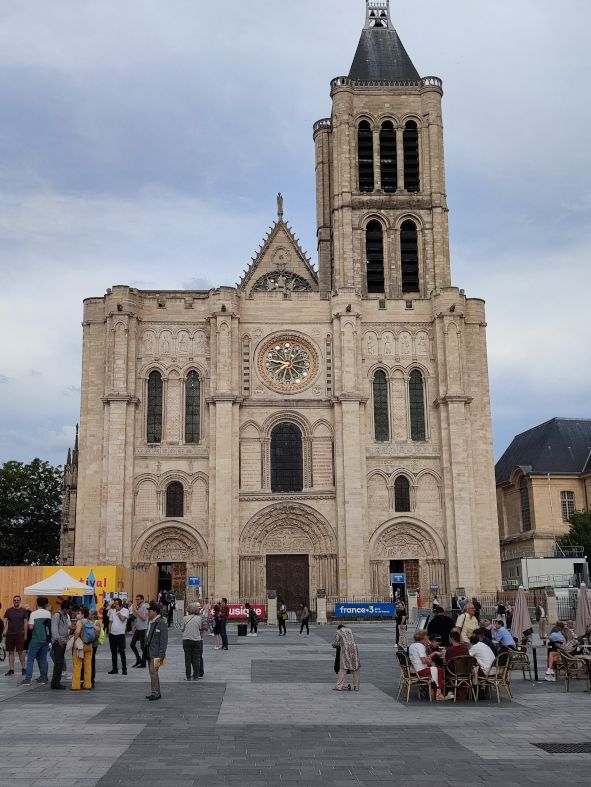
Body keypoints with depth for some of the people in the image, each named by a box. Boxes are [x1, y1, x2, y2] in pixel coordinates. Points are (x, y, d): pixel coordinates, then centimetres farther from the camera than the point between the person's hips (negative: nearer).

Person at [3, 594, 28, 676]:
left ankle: (23, 668, 9)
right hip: (10, 633, 2)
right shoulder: (9, 610, 6)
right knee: (11, 652, 5)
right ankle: (11, 669, 11)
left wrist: (25, 634, 2)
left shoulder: (23, 610, 3)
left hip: (20, 634, -2)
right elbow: (5, 622, 5)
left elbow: (25, 623, 5)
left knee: (20, 651, -3)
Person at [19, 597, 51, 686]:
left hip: (36, 639, -4)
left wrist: (27, 624, 8)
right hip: (46, 639, 4)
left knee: (30, 659, -1)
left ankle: (28, 679, -8)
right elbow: (51, 625, 9)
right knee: (43, 659, 12)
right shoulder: (48, 613, 3)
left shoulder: (33, 614, -9)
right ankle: (43, 678, 11)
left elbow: (30, 627, -11)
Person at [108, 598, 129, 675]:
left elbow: (122, 619, -21)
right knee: (113, 652, 11)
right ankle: (114, 669, 19)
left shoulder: (125, 610, -5)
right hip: (112, 634, 6)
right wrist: (109, 631, 9)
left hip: (120, 634, -6)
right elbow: (110, 622, 14)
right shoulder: (112, 611, 11)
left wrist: (118, 611, -12)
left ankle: (124, 669, 0)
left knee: (122, 652, -5)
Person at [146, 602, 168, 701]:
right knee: (153, 673, 14)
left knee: (153, 672, -11)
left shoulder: (161, 624, -14)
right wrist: (146, 652, 18)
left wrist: (161, 655, -20)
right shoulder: (150, 623, 13)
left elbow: (163, 641, -17)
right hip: (149, 653, 9)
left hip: (156, 654, -9)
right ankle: (157, 692, 22)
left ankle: (155, 693, -5)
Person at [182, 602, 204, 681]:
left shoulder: (185, 618, -7)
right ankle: (196, 676, 9)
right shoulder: (199, 618, -6)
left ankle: (188, 676, 8)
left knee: (188, 658, 7)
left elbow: (183, 628, 1)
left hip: (186, 640, 0)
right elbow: (200, 628, 1)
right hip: (197, 639, 0)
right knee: (196, 658, 8)